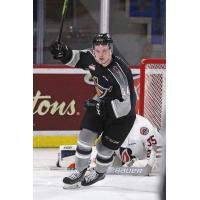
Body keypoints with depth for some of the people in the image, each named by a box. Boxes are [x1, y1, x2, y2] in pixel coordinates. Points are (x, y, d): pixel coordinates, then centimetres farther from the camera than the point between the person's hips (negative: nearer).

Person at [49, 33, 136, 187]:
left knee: (105, 148, 5)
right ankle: (80, 171, 20)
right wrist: (64, 52, -16)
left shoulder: (120, 72, -36)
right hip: (100, 104, 6)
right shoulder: (91, 58, -17)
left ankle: (99, 173, 34)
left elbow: (125, 106, -37)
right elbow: (76, 58, 5)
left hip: (121, 115, -5)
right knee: (85, 137, 0)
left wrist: (101, 105, -43)